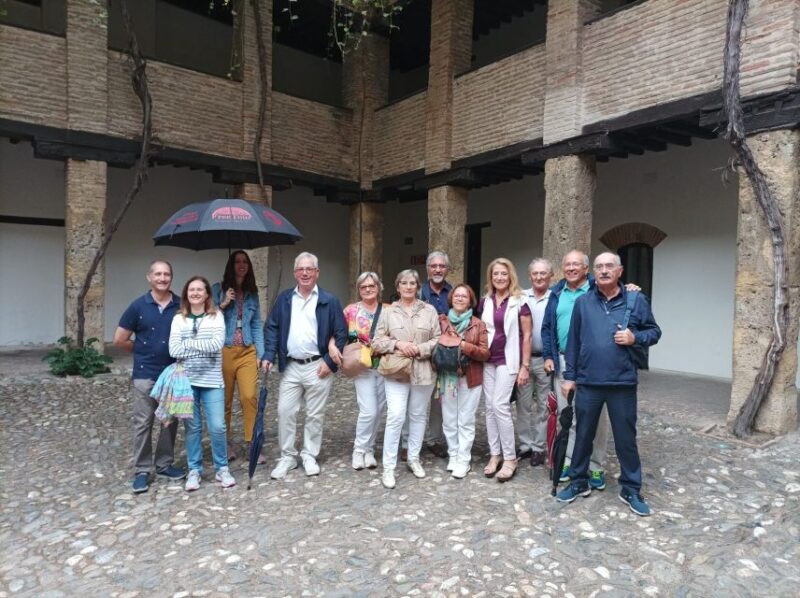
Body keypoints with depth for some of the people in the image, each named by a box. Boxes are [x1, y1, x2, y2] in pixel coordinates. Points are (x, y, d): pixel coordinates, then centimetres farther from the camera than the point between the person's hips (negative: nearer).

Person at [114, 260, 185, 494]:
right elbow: (119, 340, 2)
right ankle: (141, 471, 14)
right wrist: (143, 351, 7)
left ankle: (164, 464, 26)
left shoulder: (182, 306, 0)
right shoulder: (138, 306, -3)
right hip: (145, 375, -2)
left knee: (170, 422, 11)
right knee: (143, 423, 3)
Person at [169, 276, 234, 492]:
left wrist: (189, 343, -9)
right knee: (192, 427, 8)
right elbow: (174, 350, -7)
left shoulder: (216, 317, 2)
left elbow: (217, 344, -13)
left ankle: (222, 468, 17)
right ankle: (194, 470, 23)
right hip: (186, 380, 1)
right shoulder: (178, 319, 5)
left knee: (217, 426, -2)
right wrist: (205, 348, -11)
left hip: (212, 381, -1)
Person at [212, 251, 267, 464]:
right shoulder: (218, 290, 3)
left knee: (250, 396, -9)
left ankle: (251, 445, 3)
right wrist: (223, 304, -16)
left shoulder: (252, 293, 11)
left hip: (247, 352, 2)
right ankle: (226, 444, 22)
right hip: (224, 352, -2)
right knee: (224, 400, 5)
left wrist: (261, 354, 6)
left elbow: (257, 325, 11)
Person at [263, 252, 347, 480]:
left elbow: (341, 334, -4)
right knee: (285, 412, 5)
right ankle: (287, 457, 20)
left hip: (318, 367, -2)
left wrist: (330, 361, -10)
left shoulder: (329, 300, -4)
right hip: (290, 367, 3)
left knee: (315, 415, 8)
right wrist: (269, 355, -5)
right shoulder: (284, 298, 6)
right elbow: (272, 328, 7)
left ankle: (310, 456, 24)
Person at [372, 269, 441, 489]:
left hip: (423, 371, 2)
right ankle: (388, 467, 2)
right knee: (395, 417, -9)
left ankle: (413, 458, 29)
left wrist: (419, 349, -13)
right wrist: (397, 344, -14)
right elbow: (377, 342, 2)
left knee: (418, 415, 12)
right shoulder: (388, 312, 4)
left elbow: (439, 340, 1)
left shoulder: (429, 311, 5)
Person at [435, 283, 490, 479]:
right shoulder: (442, 321, 5)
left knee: (466, 420, 3)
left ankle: (464, 460, 12)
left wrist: (466, 346, -18)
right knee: (449, 420, 7)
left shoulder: (478, 324, 0)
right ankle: (453, 456, 21)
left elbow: (485, 353, -4)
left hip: (470, 377, -2)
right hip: (447, 376, 2)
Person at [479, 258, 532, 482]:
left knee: (500, 406, -10)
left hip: (508, 360, -5)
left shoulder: (519, 302, -7)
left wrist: (525, 366, -9)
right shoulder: (486, 302, 7)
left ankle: (510, 458, 4)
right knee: (490, 407, 6)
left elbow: (527, 336, -6)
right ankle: (495, 454, 18)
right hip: (488, 360, 5)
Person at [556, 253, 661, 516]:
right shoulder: (583, 302, 4)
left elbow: (654, 331, 8)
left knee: (626, 438, 9)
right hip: (588, 382, 1)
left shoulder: (636, 300, 0)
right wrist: (569, 375, 5)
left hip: (622, 383, -1)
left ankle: (631, 489, 26)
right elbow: (573, 341, 6)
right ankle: (579, 482, 29)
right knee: (583, 435, 13)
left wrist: (635, 338, -13)